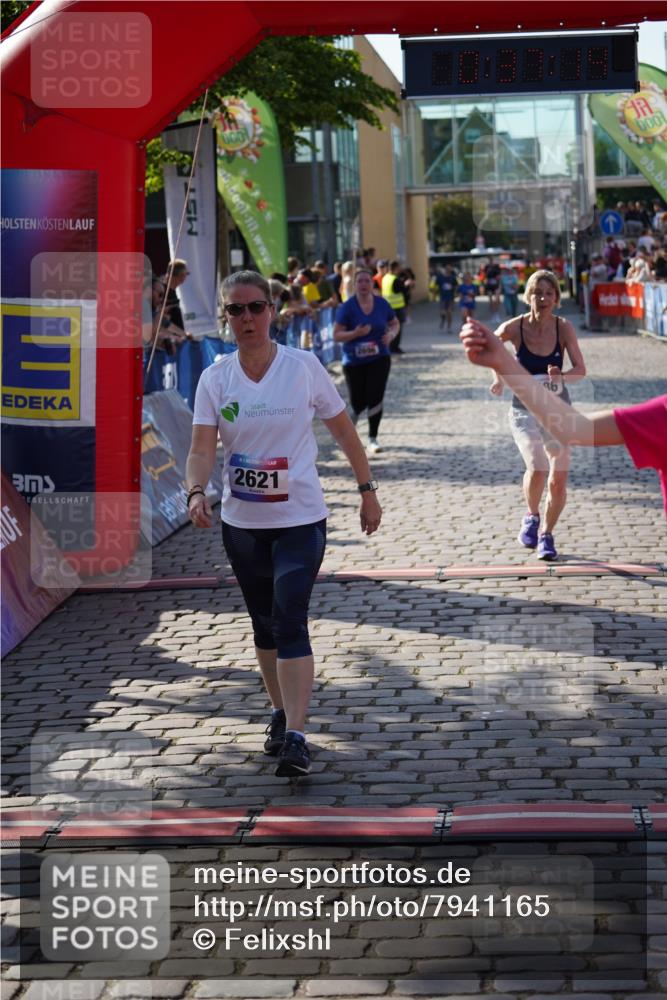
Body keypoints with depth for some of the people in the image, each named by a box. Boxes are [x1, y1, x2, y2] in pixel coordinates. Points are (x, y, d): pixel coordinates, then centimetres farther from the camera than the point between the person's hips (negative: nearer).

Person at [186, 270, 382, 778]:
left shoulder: (303, 366, -7)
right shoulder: (215, 379, -2)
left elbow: (344, 431, 3)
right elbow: (202, 447, -11)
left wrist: (368, 492, 5)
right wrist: (197, 492, -30)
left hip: (300, 519, -3)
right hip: (242, 523, 3)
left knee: (290, 621, -15)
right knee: (264, 622, 15)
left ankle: (295, 736, -17)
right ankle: (281, 714, 33)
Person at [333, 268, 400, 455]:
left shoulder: (382, 304, -2)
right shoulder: (347, 307, -11)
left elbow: (395, 324, 13)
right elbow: (336, 335, -11)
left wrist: (391, 334, -9)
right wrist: (355, 333, -28)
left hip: (379, 358, 1)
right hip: (354, 361, -1)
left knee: (375, 398, -10)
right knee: (357, 402, 7)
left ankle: (373, 438, 4)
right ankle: (351, 419, 45)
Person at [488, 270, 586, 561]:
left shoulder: (563, 327, -11)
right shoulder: (515, 327, -14)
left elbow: (580, 369, -12)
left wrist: (561, 377, -31)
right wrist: (498, 376, -6)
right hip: (525, 408, -2)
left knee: (559, 480, 2)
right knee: (537, 468, -25)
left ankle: (547, 534, 27)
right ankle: (531, 516, 6)